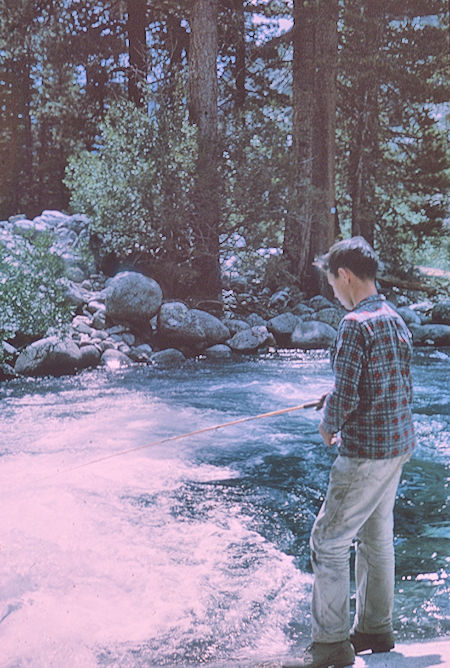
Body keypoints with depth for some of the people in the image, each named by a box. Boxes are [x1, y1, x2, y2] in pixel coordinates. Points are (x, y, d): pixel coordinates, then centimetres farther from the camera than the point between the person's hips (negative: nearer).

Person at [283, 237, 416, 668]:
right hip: (399, 443, 10)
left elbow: (344, 396, -23)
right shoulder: (395, 318, 10)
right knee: (377, 537, 18)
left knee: (329, 541, -1)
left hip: (367, 452, -10)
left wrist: (327, 427, -3)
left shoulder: (356, 323, -19)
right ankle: (376, 629, 29)